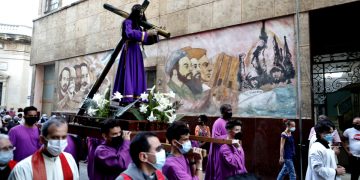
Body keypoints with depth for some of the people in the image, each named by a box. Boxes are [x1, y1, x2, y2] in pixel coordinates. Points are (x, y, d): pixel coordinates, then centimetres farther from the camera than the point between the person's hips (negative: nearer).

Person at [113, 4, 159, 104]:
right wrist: (146, 33, -19)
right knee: (129, 73, -15)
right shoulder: (128, 22, 0)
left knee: (137, 74, -1)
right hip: (129, 50, -8)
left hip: (136, 51, 8)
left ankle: (137, 99, -5)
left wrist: (154, 34, 9)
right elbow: (129, 33, -21)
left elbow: (145, 41, 23)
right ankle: (127, 98, -21)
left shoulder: (138, 25, 21)